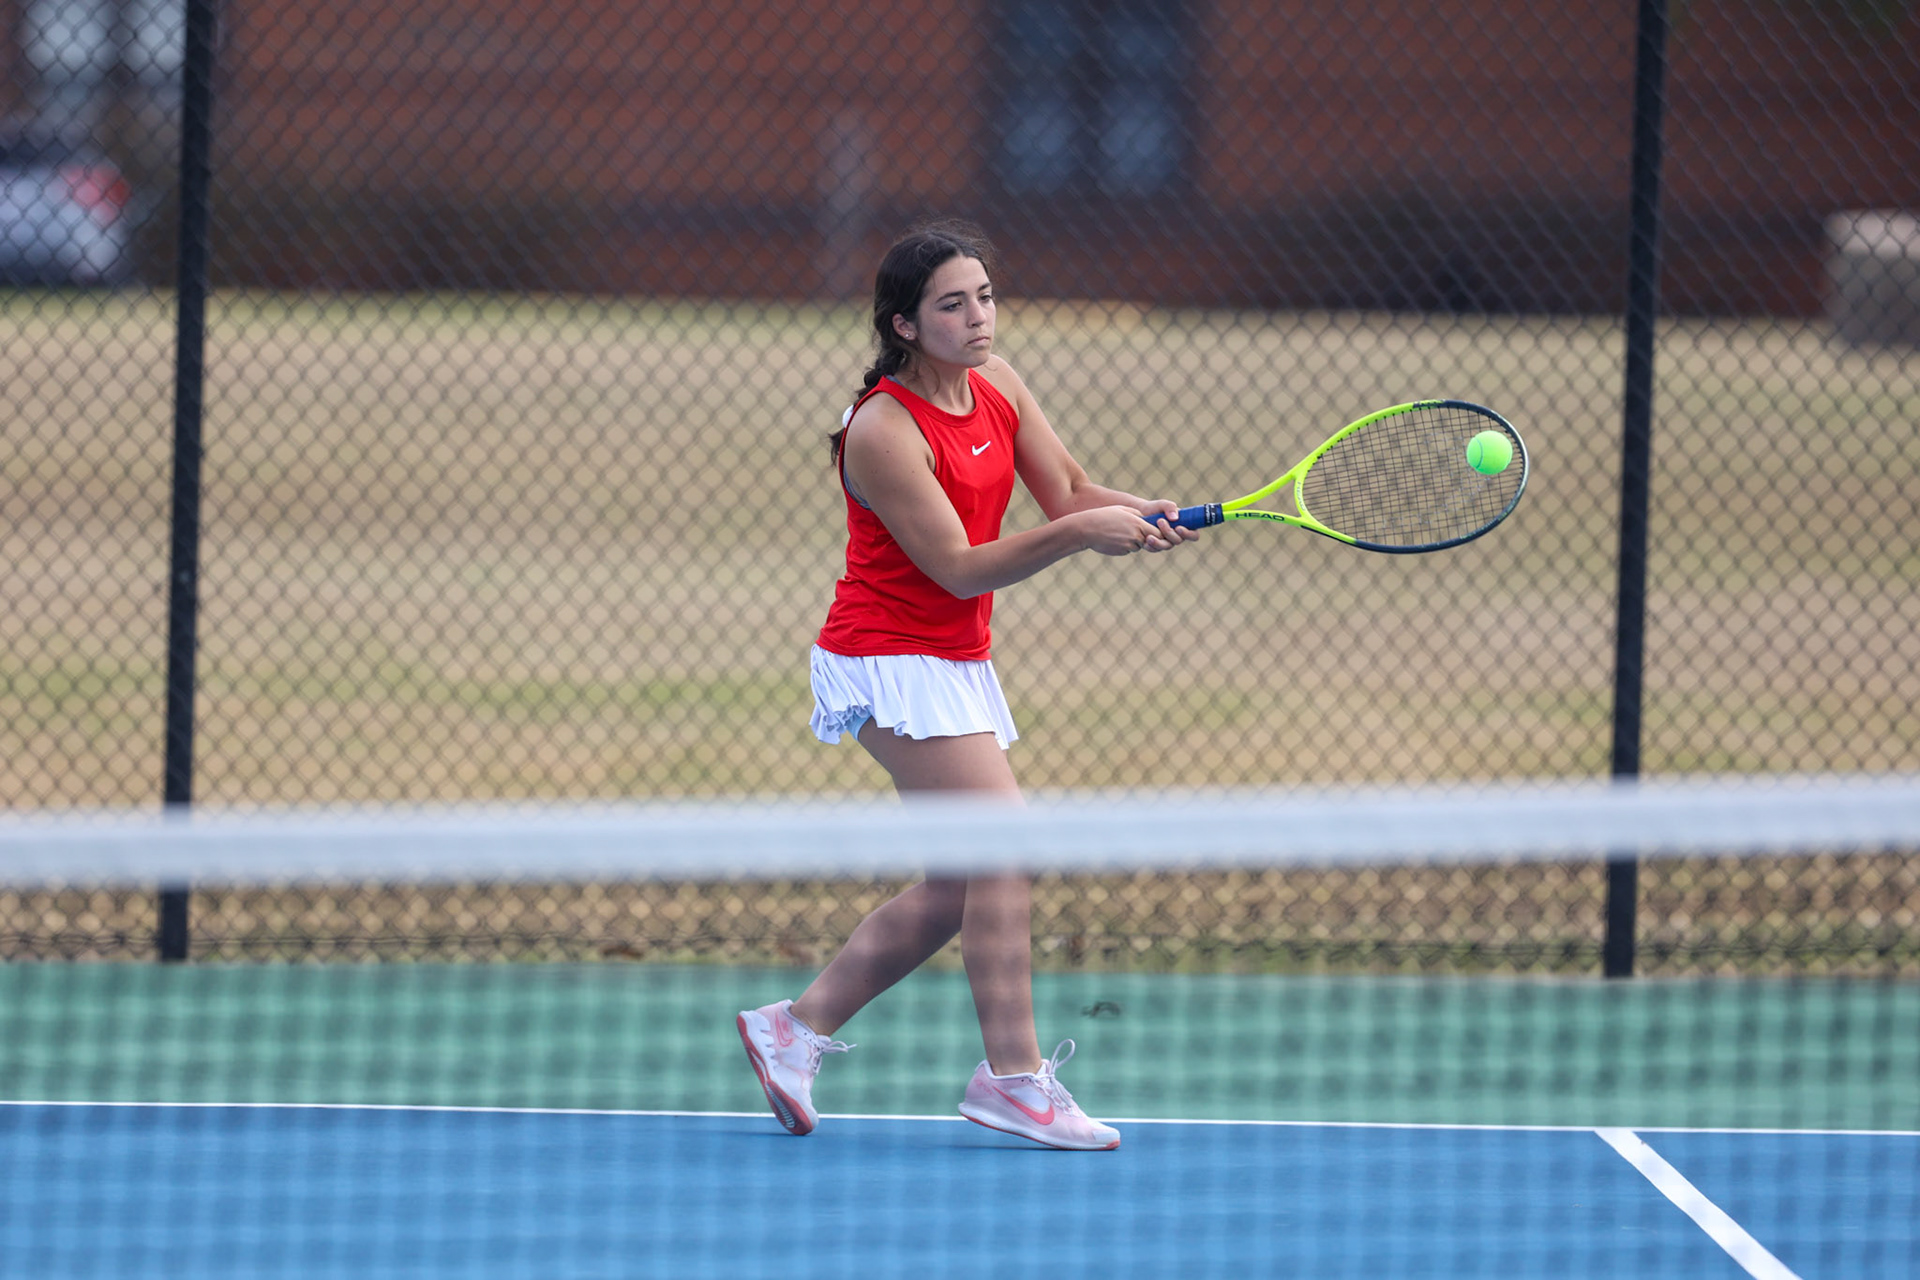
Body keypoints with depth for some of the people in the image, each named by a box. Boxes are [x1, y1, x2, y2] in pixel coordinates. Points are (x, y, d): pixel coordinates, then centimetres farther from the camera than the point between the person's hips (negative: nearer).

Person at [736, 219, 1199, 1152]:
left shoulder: (997, 385, 5)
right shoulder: (883, 431, -20)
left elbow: (1068, 493, 3)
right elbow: (959, 568, -22)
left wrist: (1136, 514, -19)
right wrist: (1076, 532, -31)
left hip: (956, 664, 9)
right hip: (892, 662, -9)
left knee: (957, 891, 8)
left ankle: (796, 1027, 19)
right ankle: (1012, 1076, -17)